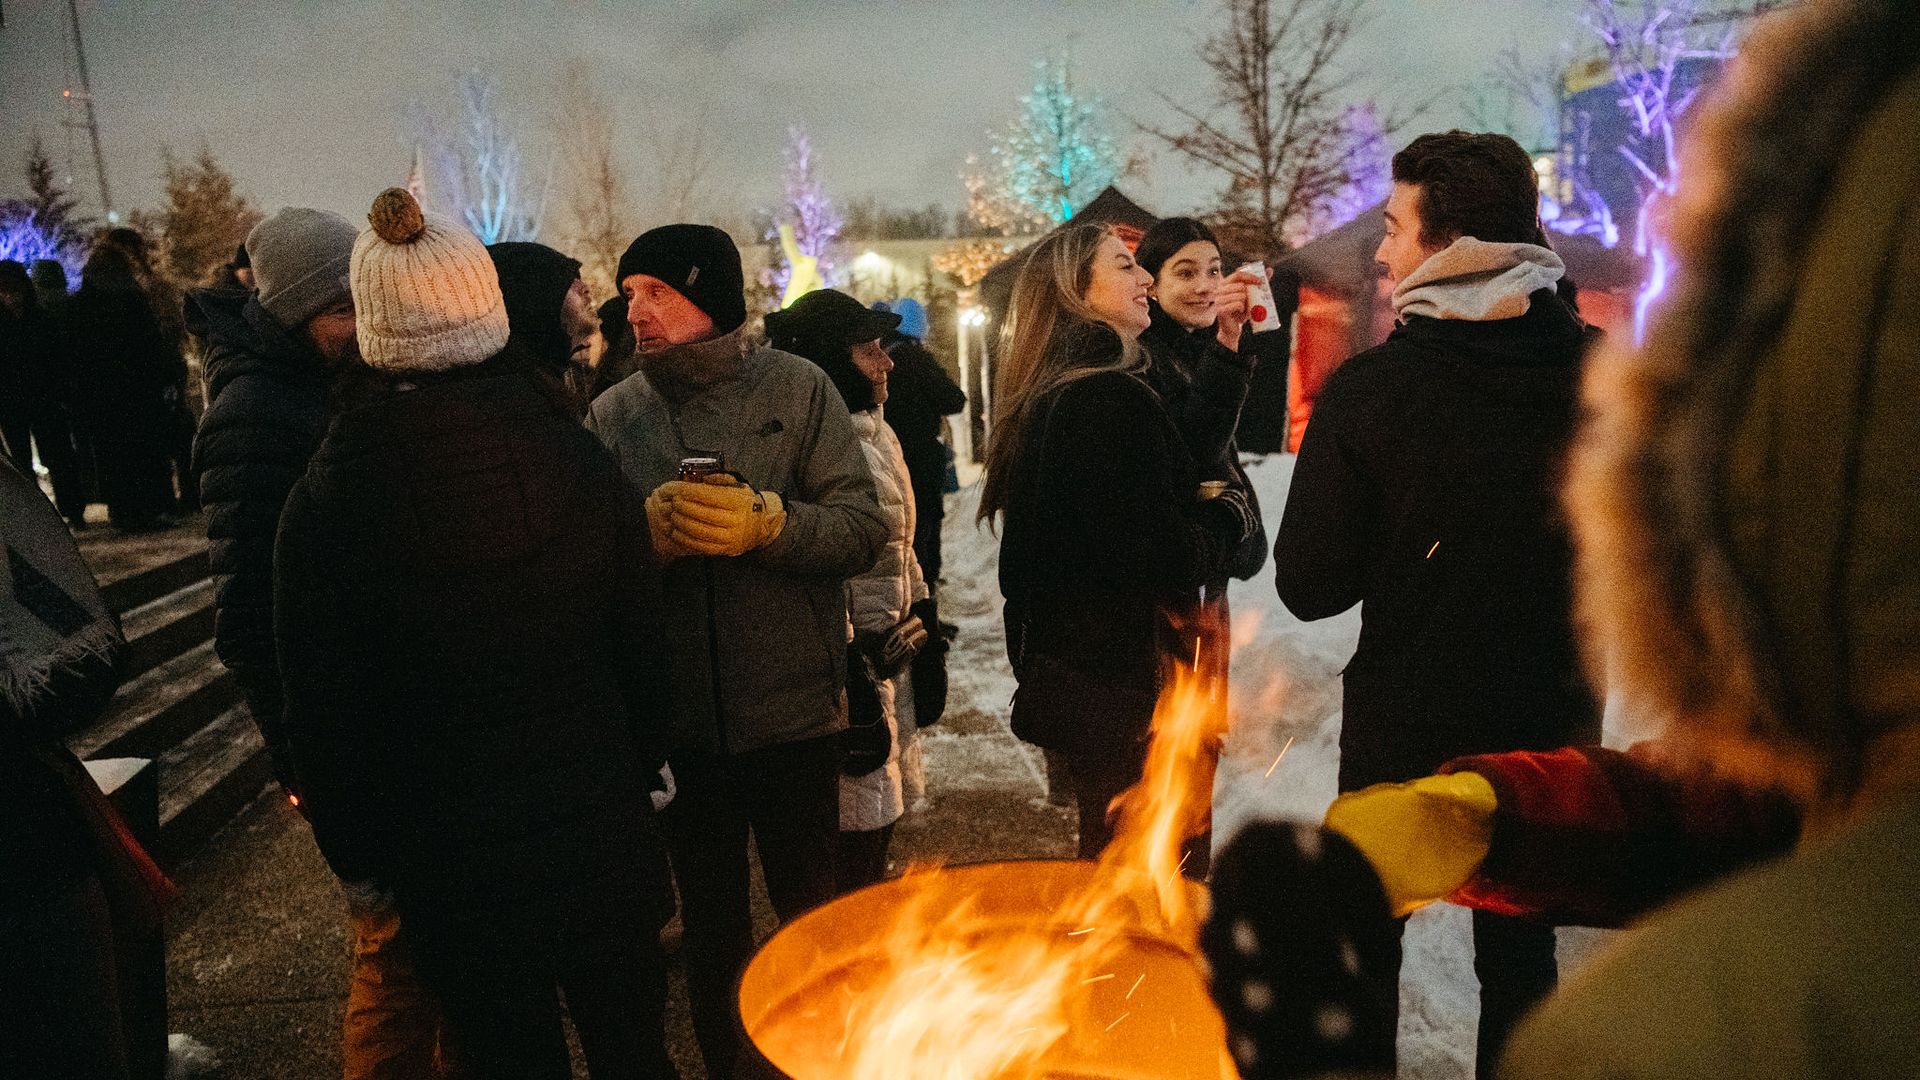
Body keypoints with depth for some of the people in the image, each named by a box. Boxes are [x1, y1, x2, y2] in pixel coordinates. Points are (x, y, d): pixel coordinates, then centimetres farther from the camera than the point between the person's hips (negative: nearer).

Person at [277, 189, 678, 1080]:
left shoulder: (329, 501, -13)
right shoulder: (579, 461, -10)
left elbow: (325, 713, -7)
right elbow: (640, 648, -4)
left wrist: (358, 862, 6)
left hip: (451, 863, -1)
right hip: (601, 831, 1)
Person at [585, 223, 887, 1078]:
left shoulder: (798, 389, -4)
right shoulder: (612, 414, 2)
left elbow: (863, 529, -10)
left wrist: (765, 521, -25)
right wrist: (650, 529, -20)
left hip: (794, 710, -1)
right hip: (678, 719, 2)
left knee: (809, 909, 17)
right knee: (710, 923, 18)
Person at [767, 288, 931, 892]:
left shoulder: (876, 431, 13)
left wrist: (923, 633, 21)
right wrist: (851, 682, -21)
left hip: (894, 655, 10)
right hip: (856, 663, -9)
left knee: (880, 827, 19)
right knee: (857, 839, 0)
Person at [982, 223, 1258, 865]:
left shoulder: (1042, 401, 9)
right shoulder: (1114, 398, -20)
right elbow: (1170, 562, -20)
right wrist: (1231, 514, -5)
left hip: (1064, 675, 9)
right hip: (1124, 688, -9)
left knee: (1104, 858, 22)